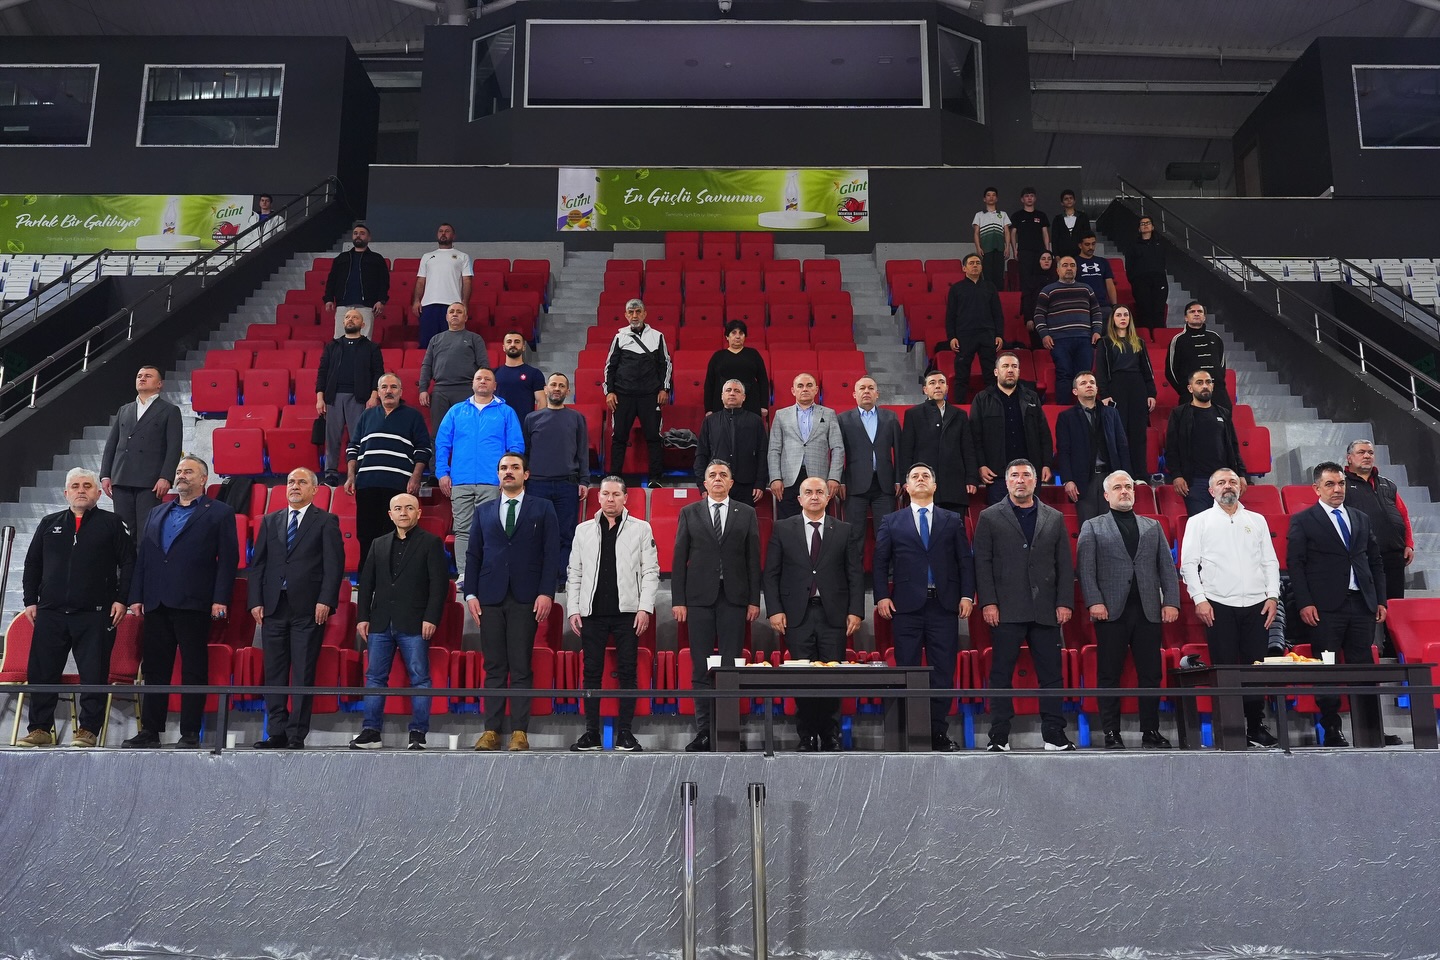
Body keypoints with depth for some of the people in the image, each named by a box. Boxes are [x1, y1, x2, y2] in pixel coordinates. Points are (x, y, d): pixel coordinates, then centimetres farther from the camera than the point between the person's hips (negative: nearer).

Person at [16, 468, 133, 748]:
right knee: (41, 673, 5)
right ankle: (40, 730, 15)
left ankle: (87, 730, 7)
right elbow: (32, 564, 17)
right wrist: (30, 600, 10)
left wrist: (121, 599, -5)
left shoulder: (112, 524, 5)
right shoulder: (49, 524, 15)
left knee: (94, 675, -2)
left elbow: (128, 563, 2)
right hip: (50, 613, 3)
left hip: (95, 615, -3)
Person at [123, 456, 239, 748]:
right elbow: (141, 556, 17)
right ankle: (150, 730, 15)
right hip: (156, 603, 5)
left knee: (194, 670, -1)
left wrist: (220, 599, -12)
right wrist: (136, 596, 7)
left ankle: (190, 733, 4)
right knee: (154, 669, 8)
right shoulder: (156, 513, 21)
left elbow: (228, 559, -3)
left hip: (193, 603, -5)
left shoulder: (219, 513, 4)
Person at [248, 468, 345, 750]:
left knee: (303, 675, -2)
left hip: (308, 609, -4)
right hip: (274, 607, 4)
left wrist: (325, 601, -12)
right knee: (274, 673, 5)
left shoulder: (326, 521, 4)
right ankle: (276, 733, 11)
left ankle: (297, 735, 2)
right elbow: (257, 563, 13)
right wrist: (256, 601, 3)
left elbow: (334, 565, -3)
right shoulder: (269, 521, 16)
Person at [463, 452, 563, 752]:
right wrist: (470, 594, 2)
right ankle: (491, 730, 7)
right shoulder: (483, 511, 16)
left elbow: (551, 554, 1)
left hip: (525, 599, -2)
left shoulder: (542, 509, 8)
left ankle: (519, 732, 1)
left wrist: (546, 593, -9)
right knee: (494, 668, 3)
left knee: (521, 668, -2)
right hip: (490, 598, 2)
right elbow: (473, 554, 12)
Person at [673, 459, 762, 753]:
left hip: (734, 597, 0)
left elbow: (753, 559, 6)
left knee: (730, 666, 0)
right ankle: (704, 733, 7)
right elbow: (679, 559, 5)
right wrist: (678, 600, -1)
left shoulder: (746, 514, 9)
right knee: (701, 668, 2)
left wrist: (754, 600, 0)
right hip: (700, 597, 0)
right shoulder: (689, 513, 9)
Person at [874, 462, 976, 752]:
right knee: (907, 670, 1)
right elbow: (880, 562, 7)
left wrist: (967, 595, -1)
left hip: (944, 605, 1)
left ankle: (939, 733, 8)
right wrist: (882, 596, -4)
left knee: (943, 671, 1)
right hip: (907, 606, -1)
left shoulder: (953, 521, 13)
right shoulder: (892, 522, 11)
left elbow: (965, 561, 9)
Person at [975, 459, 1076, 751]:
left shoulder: (1054, 518, 14)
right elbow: (982, 563, 1)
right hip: (1006, 611, -2)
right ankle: (999, 737, 6)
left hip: (1046, 611, 2)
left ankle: (1054, 735, 12)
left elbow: (1065, 565, 11)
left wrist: (1065, 602, 1)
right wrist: (988, 602, -7)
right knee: (1001, 674, 0)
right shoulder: (990, 517, 7)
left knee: (1051, 674, 4)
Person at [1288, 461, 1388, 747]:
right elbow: (1294, 563, -3)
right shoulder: (1302, 521, 2)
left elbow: (1376, 561, 19)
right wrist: (1304, 603, -11)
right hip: (1326, 607, -4)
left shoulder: (1362, 519, 17)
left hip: (1363, 605, 4)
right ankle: (1331, 731, 5)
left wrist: (1380, 600, 10)